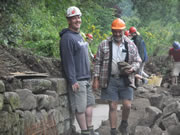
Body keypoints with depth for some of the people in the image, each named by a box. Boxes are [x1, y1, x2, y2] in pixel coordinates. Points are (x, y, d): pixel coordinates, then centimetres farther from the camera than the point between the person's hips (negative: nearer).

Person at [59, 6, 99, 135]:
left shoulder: (79, 36, 16)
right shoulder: (67, 38, -14)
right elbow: (68, 61, -18)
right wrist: (72, 80, -21)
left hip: (86, 78, 9)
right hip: (76, 80, -9)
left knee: (89, 103, 13)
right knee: (80, 107, -3)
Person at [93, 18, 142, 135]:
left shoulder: (131, 45, 6)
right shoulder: (104, 44, 2)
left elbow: (137, 61, 11)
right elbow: (98, 62, 5)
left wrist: (132, 69, -10)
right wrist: (96, 79, 0)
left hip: (126, 79, 1)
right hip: (110, 80, -1)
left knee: (127, 105, -1)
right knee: (113, 107, 1)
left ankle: (124, 125, 26)